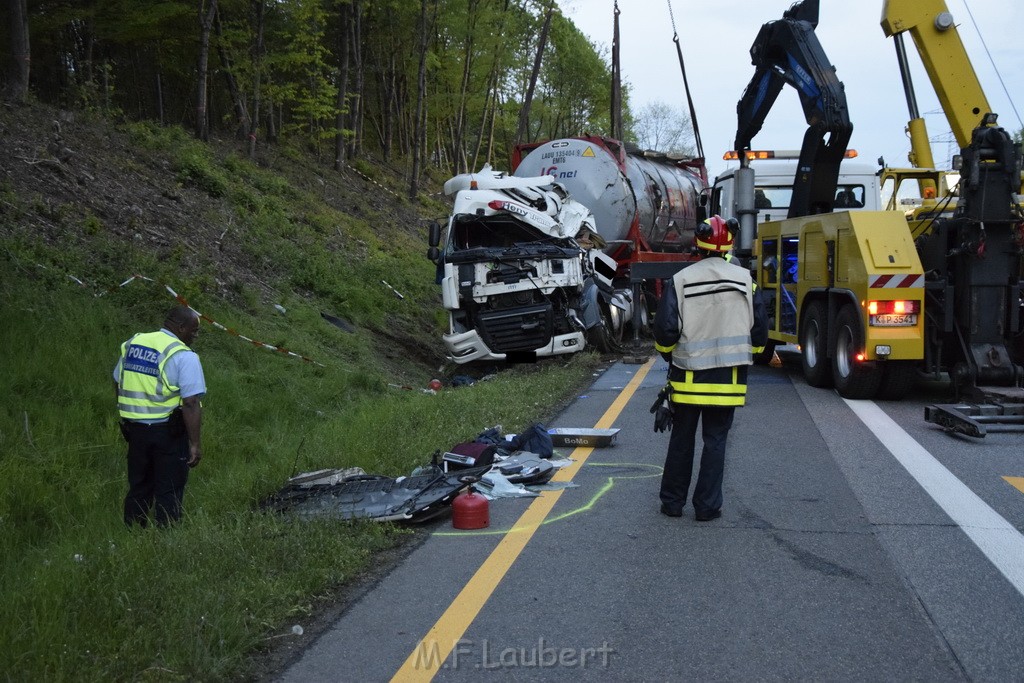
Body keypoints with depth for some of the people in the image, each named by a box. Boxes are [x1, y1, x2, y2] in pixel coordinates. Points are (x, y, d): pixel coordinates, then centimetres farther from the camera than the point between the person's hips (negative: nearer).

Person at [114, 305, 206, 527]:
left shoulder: (132, 344, 9)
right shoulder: (183, 356, -14)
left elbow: (117, 384, 19)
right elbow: (191, 404, -18)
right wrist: (194, 444, -16)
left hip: (134, 427, 6)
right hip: (168, 431, -6)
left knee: (138, 488, 18)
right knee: (169, 492, 3)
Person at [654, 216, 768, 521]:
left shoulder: (681, 281, -8)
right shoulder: (744, 280, -2)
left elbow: (665, 331, -9)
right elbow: (760, 331, 3)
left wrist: (671, 356, 12)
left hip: (688, 377, 0)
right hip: (728, 379, 1)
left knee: (681, 440, 12)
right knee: (715, 441, 8)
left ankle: (672, 502, 19)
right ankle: (707, 506, 8)